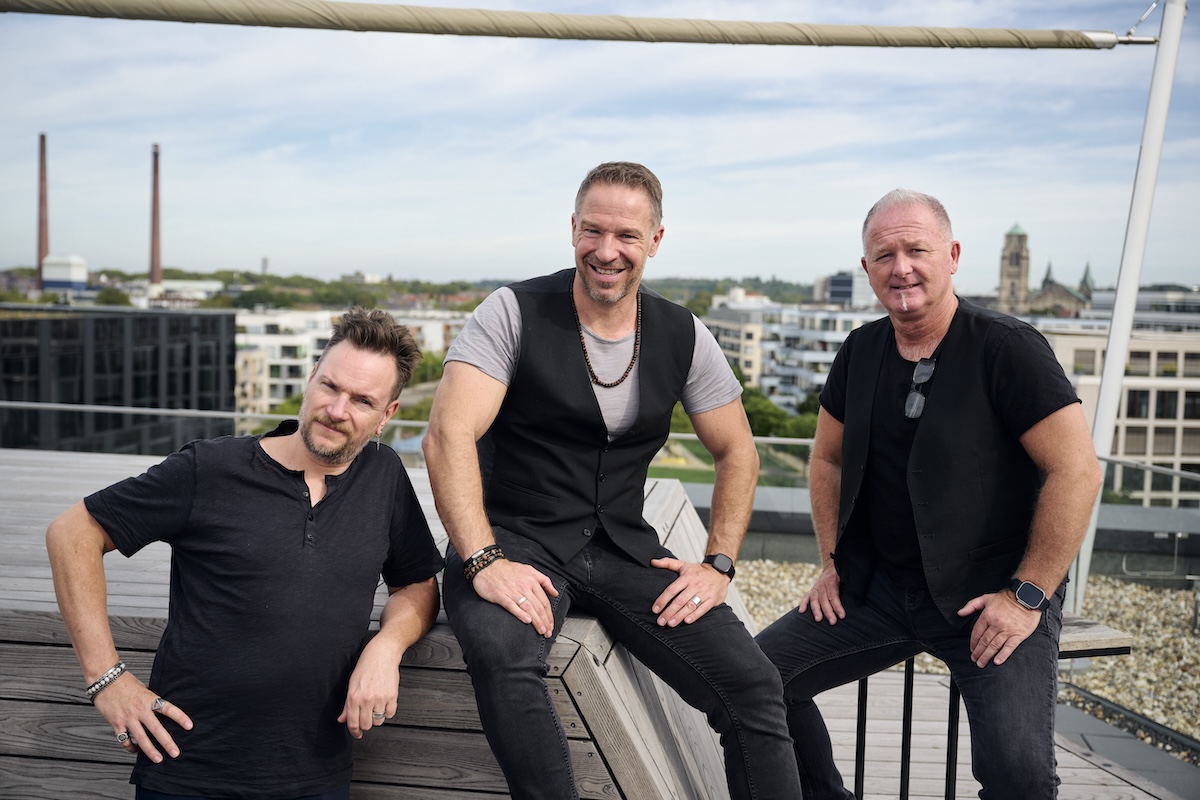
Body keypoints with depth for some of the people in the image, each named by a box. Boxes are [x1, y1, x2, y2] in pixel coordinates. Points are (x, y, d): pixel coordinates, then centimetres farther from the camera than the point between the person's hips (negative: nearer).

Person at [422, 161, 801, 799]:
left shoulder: (683, 336, 5)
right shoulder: (514, 312, -7)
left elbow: (736, 453, 13)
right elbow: (447, 436, -16)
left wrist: (718, 565, 1)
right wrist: (484, 561, -27)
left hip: (624, 549, 3)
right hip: (519, 541, -3)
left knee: (755, 688, -14)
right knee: (501, 656, -37)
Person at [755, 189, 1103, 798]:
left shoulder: (1007, 349, -12)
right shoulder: (860, 352, 5)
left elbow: (1077, 472, -14)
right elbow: (827, 459, 17)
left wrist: (1028, 595, -15)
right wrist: (832, 563, 10)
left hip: (991, 596, -5)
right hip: (878, 588, 5)